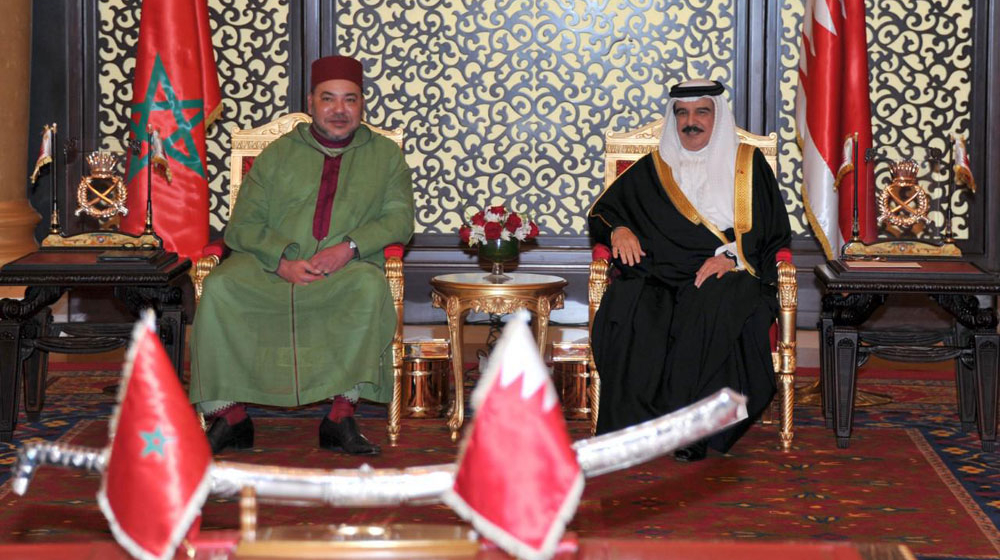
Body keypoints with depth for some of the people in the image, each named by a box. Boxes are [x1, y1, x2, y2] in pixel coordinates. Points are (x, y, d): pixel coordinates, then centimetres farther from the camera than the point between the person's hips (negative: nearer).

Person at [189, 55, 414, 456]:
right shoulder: (278, 154, 18)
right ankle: (228, 415, -25)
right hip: (271, 267, 1)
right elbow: (242, 226, 9)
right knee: (219, 286, -30)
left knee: (370, 285, -36)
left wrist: (348, 248, -14)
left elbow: (399, 217, 5)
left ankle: (341, 416, -33)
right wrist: (283, 261, -11)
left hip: (344, 270, -1)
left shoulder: (385, 155, 19)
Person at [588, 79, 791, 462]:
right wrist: (618, 230, 0)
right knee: (627, 306, -33)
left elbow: (773, 234, 6)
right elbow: (602, 210, 24)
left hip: (731, 276, -2)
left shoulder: (748, 165, 15)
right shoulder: (654, 169, 21)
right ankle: (635, 424, -32)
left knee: (713, 306, -39)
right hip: (661, 279, 2)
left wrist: (732, 258, -12)